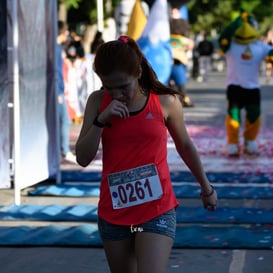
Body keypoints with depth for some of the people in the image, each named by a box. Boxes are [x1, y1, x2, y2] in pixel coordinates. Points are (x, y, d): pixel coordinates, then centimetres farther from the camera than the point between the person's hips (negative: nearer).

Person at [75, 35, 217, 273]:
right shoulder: (98, 102, -1)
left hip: (157, 211, -3)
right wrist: (101, 120, -18)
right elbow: (83, 158, -4)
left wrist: (205, 186, 23)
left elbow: (185, 145, 11)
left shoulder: (165, 102, -5)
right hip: (114, 214, 3)